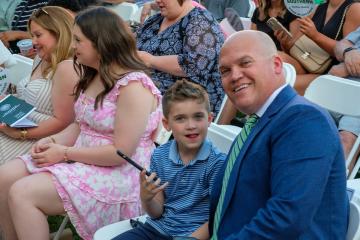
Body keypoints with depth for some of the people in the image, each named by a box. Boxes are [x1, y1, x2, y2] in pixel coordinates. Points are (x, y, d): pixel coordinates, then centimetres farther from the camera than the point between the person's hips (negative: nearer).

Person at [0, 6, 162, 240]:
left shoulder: (133, 86, -21)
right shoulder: (94, 77, 9)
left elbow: (120, 152, -23)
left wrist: (65, 153, -17)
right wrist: (52, 141, -4)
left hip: (118, 175, -9)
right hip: (82, 160, 9)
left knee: (22, 194, -20)